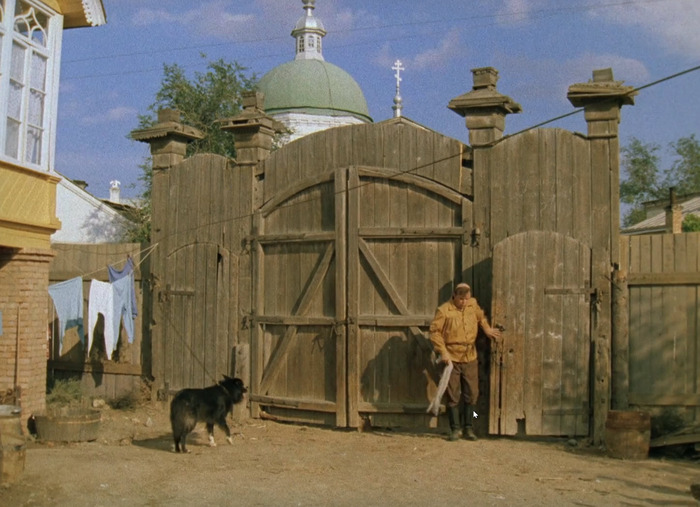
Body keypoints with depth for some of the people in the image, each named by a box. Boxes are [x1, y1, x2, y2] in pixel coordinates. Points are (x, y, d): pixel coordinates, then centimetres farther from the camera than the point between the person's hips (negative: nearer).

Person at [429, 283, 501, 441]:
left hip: (470, 358, 5)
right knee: (453, 395, -1)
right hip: (451, 359, -4)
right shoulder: (443, 310, -12)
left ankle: (468, 428, 18)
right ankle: (455, 429, 9)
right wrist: (443, 352, -18)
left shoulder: (473, 304, 4)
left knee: (471, 394, 7)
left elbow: (481, 316, 26)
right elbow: (434, 331, -12)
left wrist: (487, 329, 11)